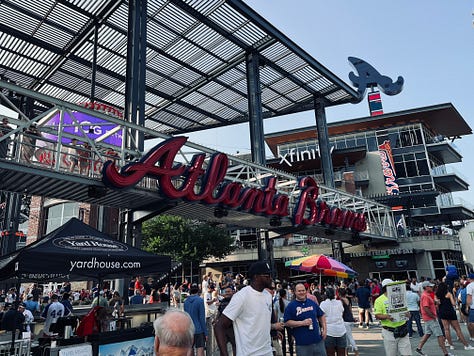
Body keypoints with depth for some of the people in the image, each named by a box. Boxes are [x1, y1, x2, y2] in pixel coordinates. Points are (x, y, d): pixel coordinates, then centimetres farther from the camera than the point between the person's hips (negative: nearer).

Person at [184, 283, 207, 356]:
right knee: (200, 350, -3)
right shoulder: (200, 300, -11)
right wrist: (205, 332, -8)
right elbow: (202, 318, -13)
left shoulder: (186, 301, 5)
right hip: (199, 330, -6)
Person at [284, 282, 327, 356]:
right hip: (302, 343, -4)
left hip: (318, 340, 4)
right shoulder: (291, 306, -5)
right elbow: (287, 322, -10)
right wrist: (302, 323, -17)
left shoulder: (312, 303, 8)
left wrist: (324, 329, 5)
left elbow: (321, 316, 18)